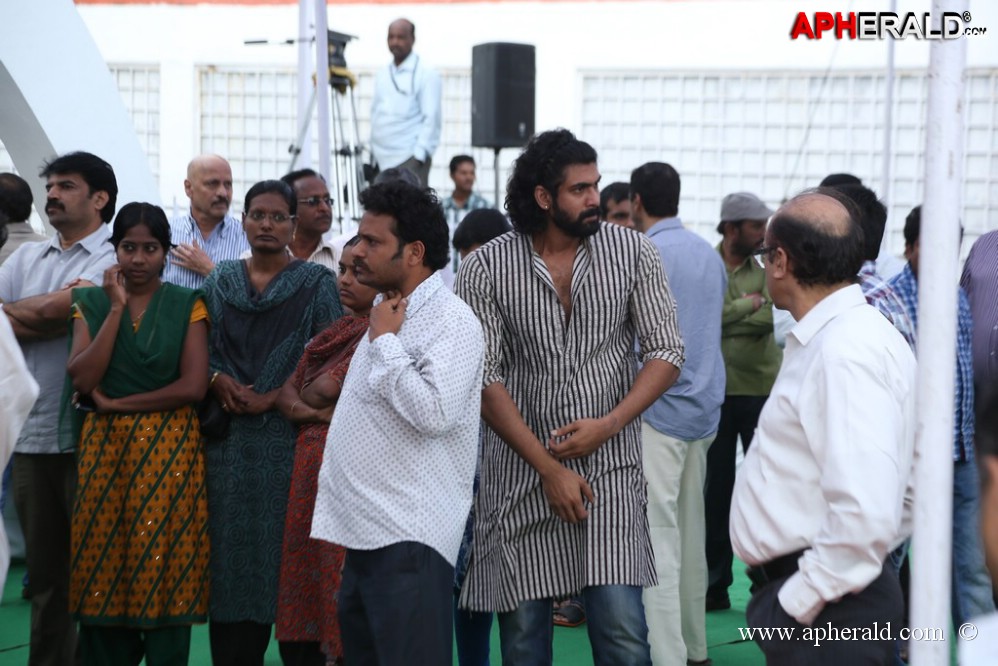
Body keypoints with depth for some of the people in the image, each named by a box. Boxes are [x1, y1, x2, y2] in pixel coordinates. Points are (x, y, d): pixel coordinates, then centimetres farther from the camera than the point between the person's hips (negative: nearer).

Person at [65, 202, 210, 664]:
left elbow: (193, 385, -8)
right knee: (104, 570, 3)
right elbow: (82, 380, -7)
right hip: (105, 449, 2)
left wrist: (115, 404, -9)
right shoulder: (92, 303, 7)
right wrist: (116, 308, -10)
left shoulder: (188, 305, 2)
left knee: (165, 570, -2)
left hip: (169, 450, -2)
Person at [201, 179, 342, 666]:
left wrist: (271, 398, -12)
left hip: (288, 432, -3)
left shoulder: (316, 282, 3)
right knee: (229, 545, 1)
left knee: (280, 545, -5)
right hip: (229, 435, 3)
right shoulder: (220, 282, 14)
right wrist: (219, 381, -8)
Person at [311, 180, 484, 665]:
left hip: (408, 538, -10)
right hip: (365, 533, 10)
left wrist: (384, 341, -16)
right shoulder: (388, 313, 17)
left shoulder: (450, 321, -13)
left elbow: (433, 413, -26)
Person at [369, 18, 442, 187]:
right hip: (382, 160, 6)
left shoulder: (426, 74, -2)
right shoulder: (381, 75, 18)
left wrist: (419, 156, -15)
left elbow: (431, 118, -8)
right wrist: (373, 153, 14)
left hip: (409, 159, -6)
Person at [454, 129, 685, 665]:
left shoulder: (632, 252, 1)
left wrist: (608, 424, -13)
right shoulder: (487, 268, -3)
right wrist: (549, 468, -11)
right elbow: (484, 378, -6)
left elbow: (665, 353, 2)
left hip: (609, 464, 0)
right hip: (521, 470, 0)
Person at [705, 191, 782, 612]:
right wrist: (748, 304, -13)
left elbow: (769, 318, -10)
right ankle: (715, 585, 14)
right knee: (715, 487, 7)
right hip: (715, 391, -1)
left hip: (761, 388, 1)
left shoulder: (766, 267, 4)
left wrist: (723, 320, -14)